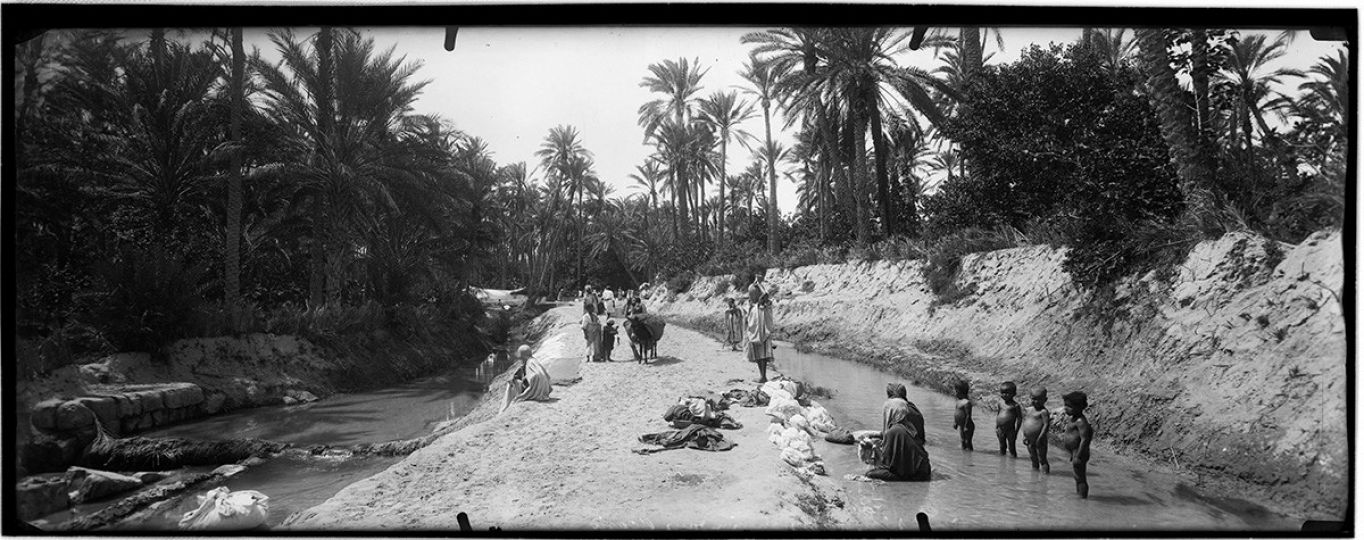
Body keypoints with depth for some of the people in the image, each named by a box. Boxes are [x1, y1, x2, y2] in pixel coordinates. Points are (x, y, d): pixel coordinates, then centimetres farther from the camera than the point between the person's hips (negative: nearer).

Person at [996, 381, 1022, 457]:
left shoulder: (1015, 405, -10)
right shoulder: (1000, 404, 6)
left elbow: (1019, 419, -9)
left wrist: (1016, 431, -11)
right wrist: (996, 428, 13)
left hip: (1010, 430, -5)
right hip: (1000, 430, 5)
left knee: (1012, 448, 4)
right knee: (1002, 447, 15)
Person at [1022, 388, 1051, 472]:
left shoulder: (1043, 411, -14)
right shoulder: (1029, 410, 9)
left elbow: (1046, 424, -19)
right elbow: (1026, 423, 16)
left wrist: (1040, 437, -23)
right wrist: (1024, 436, 13)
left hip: (1039, 440, -7)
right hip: (1029, 440, 7)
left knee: (1042, 458, -1)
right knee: (1033, 458, 20)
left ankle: (1045, 471, 7)